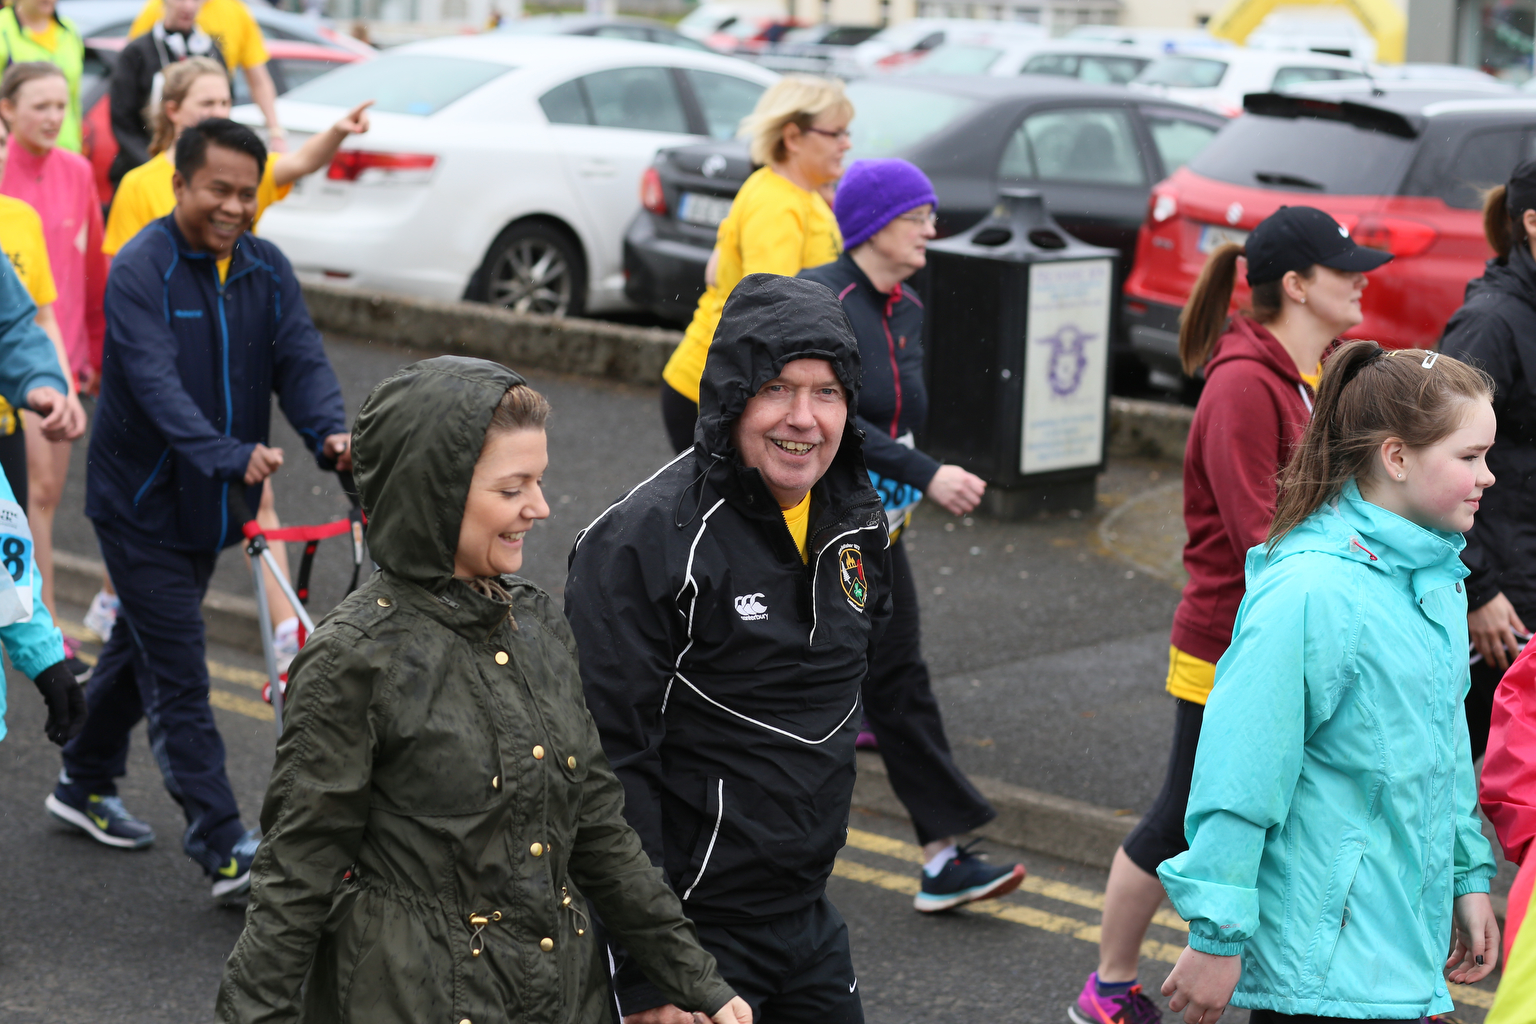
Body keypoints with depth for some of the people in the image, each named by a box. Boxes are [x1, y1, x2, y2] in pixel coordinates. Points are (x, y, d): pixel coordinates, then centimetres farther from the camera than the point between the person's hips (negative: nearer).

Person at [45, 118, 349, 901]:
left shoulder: (266, 270, 1)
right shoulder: (140, 272, -19)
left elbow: (300, 359, -11)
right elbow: (159, 385, -32)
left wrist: (331, 434, -32)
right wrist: (230, 456, -48)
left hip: (208, 504, 7)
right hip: (140, 504, -7)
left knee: (143, 646, 22)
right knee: (178, 675, -7)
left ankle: (83, 785, 41)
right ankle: (226, 852, -7)